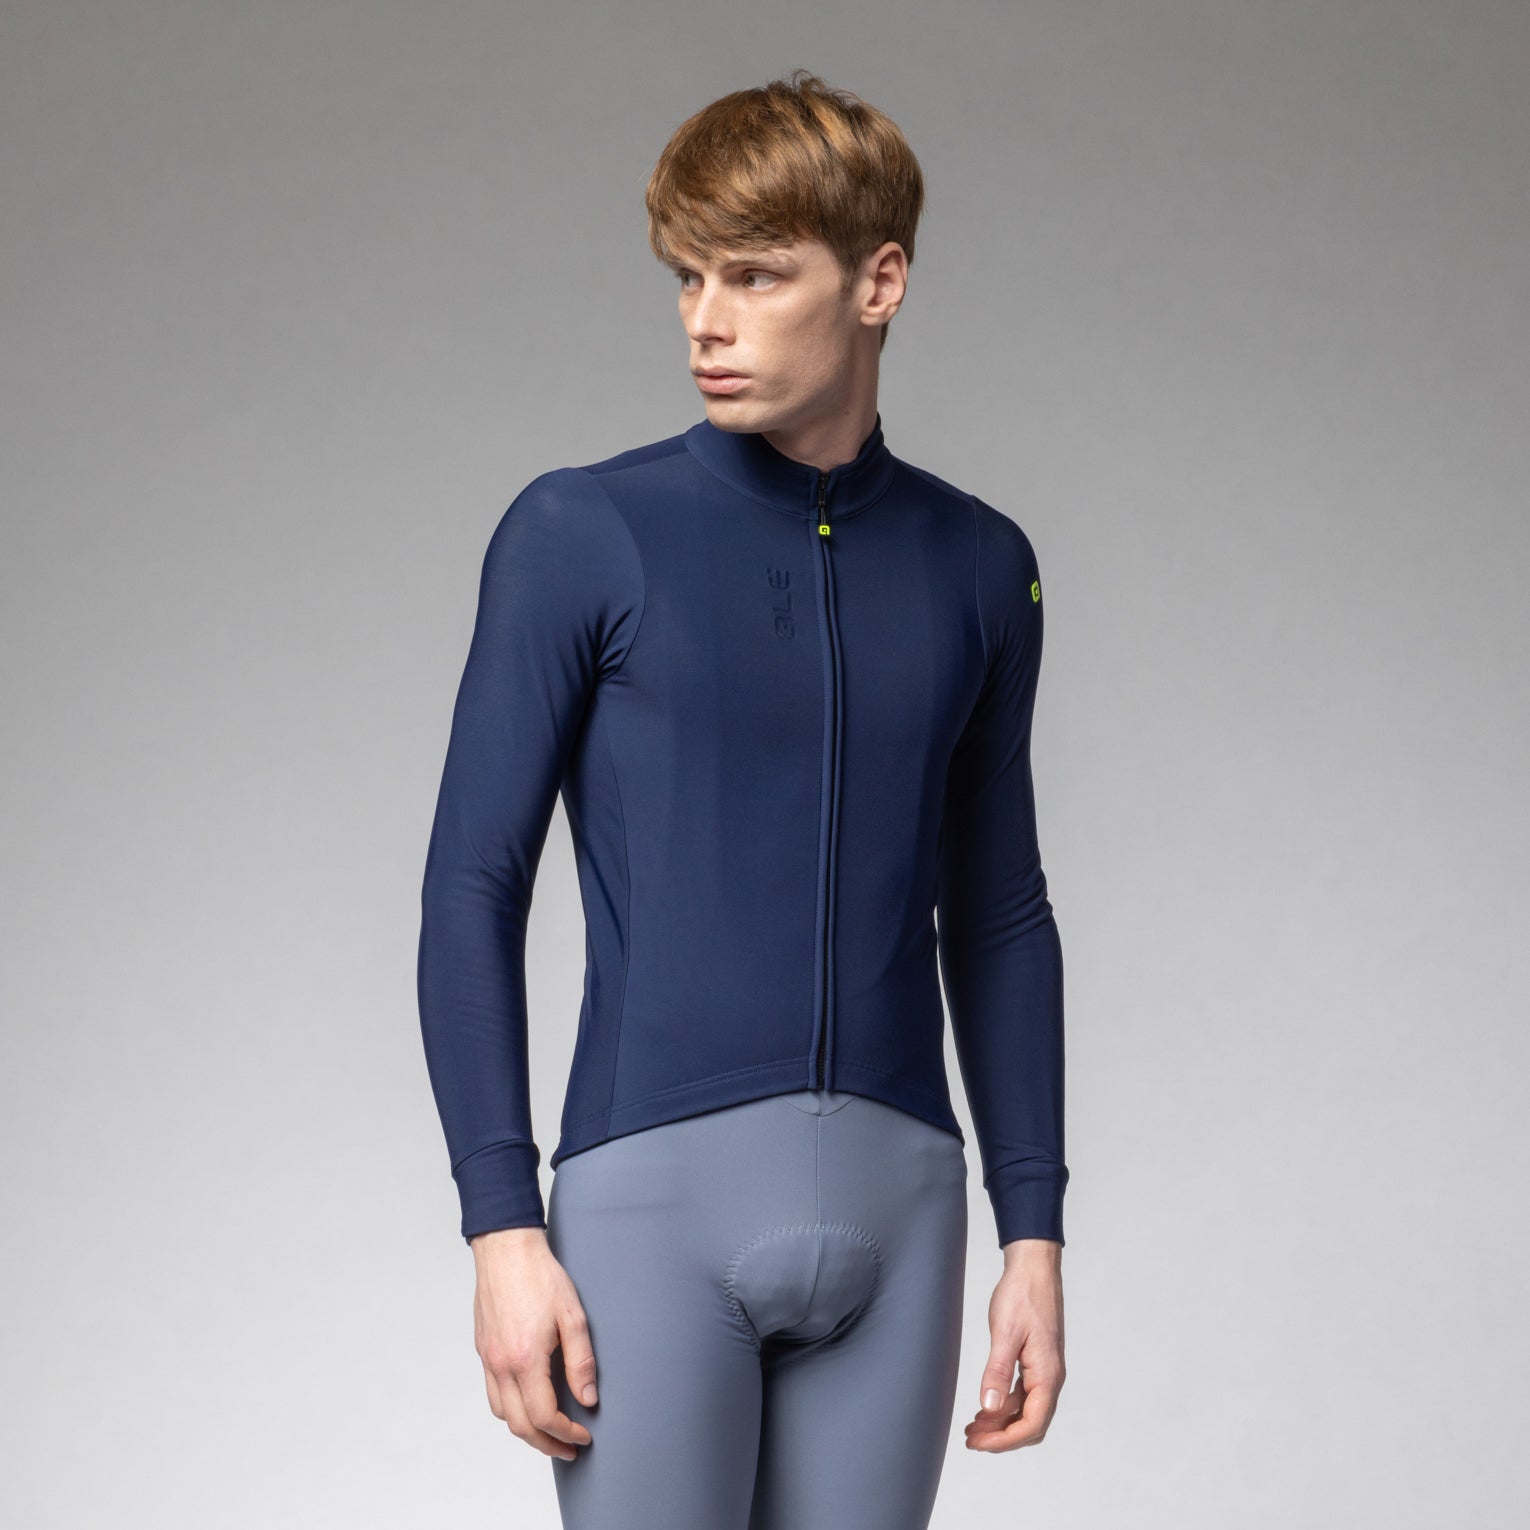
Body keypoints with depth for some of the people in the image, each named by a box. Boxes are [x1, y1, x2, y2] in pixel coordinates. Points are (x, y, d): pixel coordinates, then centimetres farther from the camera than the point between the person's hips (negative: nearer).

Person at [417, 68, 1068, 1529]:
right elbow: (474, 888, -2)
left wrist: (1034, 1230, 11)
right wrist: (504, 1229, -9)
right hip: (652, 1188, -3)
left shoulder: (975, 566, 8)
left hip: (895, 1194, 3)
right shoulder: (582, 536, -2)